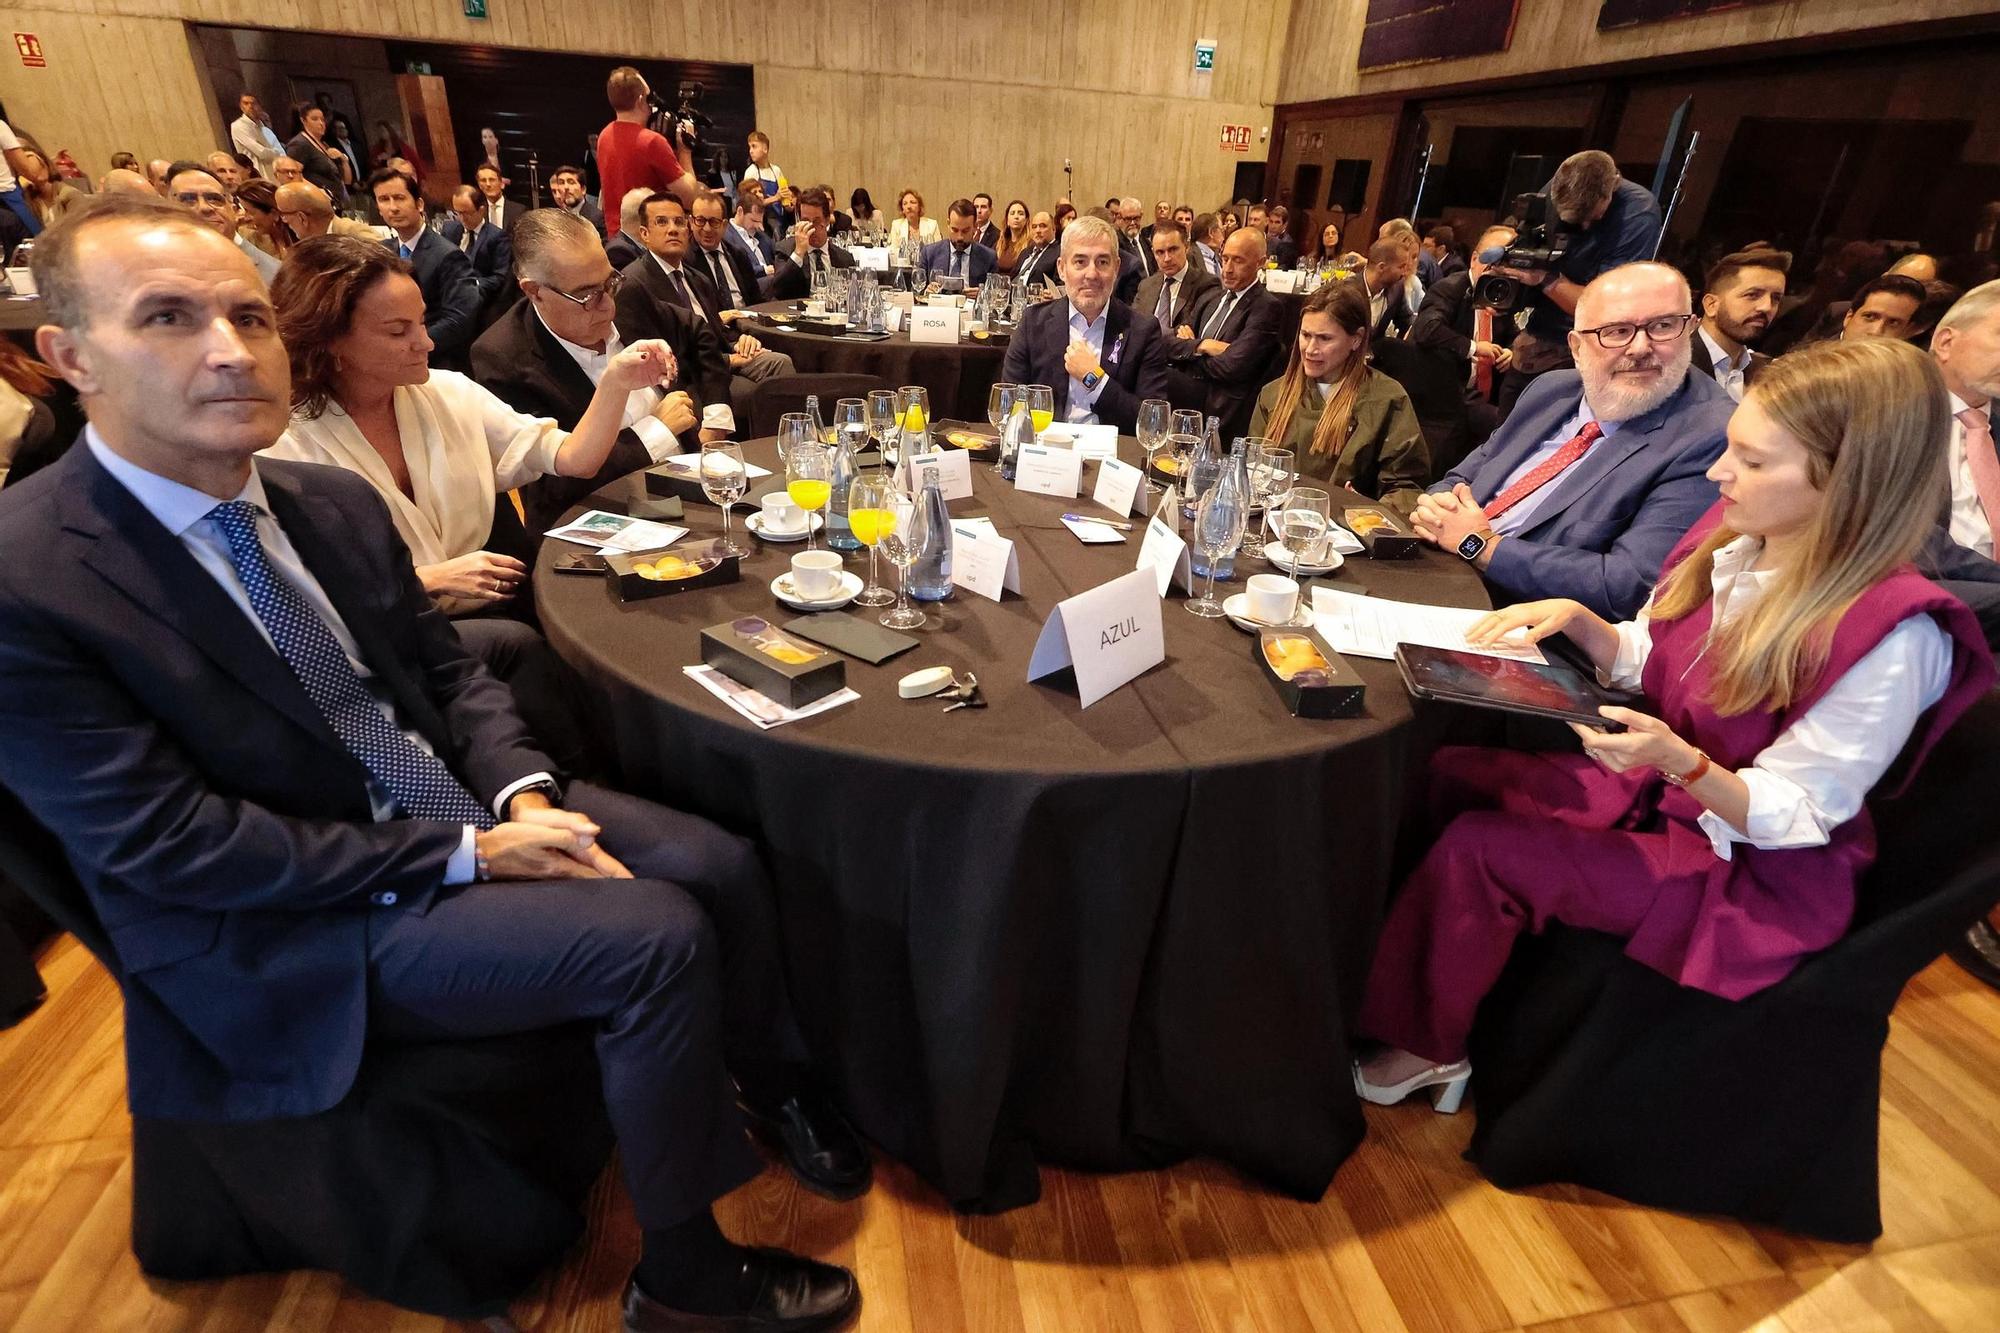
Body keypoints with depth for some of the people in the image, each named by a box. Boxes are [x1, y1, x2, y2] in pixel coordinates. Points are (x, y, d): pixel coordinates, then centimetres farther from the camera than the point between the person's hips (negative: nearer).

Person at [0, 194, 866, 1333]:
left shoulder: (335, 503, 1)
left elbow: (449, 669, 7)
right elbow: (167, 844, -20)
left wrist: (523, 793, -11)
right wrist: (468, 855, -20)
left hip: (465, 808, 7)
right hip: (292, 929, -6)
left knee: (724, 865, -5)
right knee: (658, 938, -23)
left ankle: (781, 1088, 22)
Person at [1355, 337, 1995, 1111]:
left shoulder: (1890, 635, -26)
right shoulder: (1729, 542, -5)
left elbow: (1787, 815, -21)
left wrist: (1679, 759, -39)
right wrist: (1579, 621, -11)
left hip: (1747, 867, -7)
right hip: (1652, 786, 8)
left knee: (1475, 848, -22)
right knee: (1445, 776, -8)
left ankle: (1430, 1048, 3)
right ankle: (1400, 979, 8)